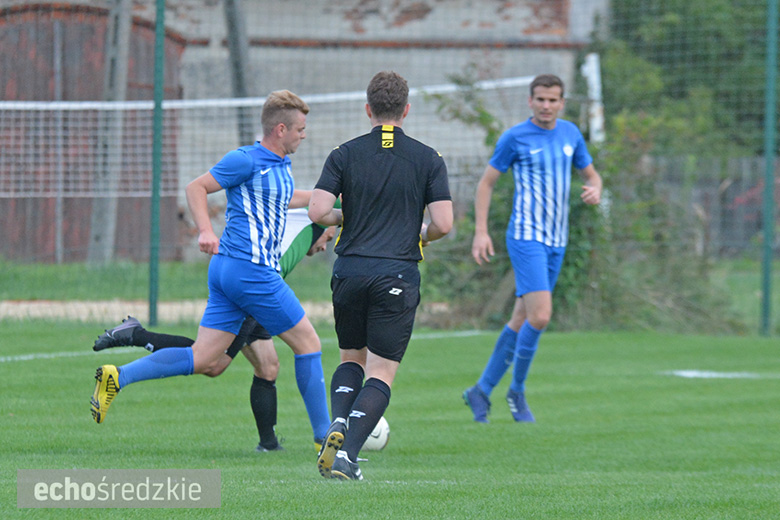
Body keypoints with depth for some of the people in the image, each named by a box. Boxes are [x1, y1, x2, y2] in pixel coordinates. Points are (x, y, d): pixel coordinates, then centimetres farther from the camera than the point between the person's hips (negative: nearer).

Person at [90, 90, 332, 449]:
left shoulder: (280, 164, 18)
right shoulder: (245, 160, -10)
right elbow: (196, 188, -10)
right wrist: (206, 231, -24)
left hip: (227, 270, 10)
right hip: (250, 269, -10)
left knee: (204, 360, 3)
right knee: (308, 343, 0)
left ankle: (117, 377, -3)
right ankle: (324, 437, 5)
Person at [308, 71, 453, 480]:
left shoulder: (345, 155, 1)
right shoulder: (428, 159, 0)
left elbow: (318, 211, -9)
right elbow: (443, 223, -7)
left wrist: (345, 217, 13)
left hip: (350, 270, 2)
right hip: (398, 274, -2)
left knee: (351, 358, 22)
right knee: (381, 372, 2)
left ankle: (338, 427, -3)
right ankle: (346, 455, -14)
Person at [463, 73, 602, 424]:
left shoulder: (570, 134, 10)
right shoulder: (515, 138, -6)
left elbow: (591, 174, 21)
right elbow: (486, 182, 1)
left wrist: (595, 190, -4)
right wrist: (481, 232, -7)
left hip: (557, 242, 6)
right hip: (526, 237, -6)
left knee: (522, 320, 8)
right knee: (540, 316, -18)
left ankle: (482, 391, 18)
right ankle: (517, 391, -1)